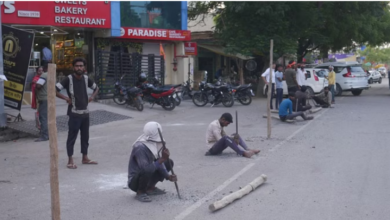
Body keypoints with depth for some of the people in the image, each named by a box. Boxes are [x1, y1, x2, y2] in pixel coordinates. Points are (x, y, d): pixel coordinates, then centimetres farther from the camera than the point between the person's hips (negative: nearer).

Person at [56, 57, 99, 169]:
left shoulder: (86, 78, 5)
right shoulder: (69, 79, -11)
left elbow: (96, 88, 23)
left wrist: (92, 97, 6)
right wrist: (66, 98, -18)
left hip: (85, 112, 6)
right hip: (74, 113, -6)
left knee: (85, 136, 13)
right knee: (72, 137, 0)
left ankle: (85, 158, 25)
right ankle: (70, 161, 7)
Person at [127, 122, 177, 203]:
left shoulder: (153, 144, -3)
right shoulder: (140, 148, -29)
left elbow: (159, 163, -1)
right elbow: (146, 168, -39)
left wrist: (168, 176, -15)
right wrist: (162, 159, -35)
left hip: (146, 176, 9)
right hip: (134, 182, -9)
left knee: (169, 163, 6)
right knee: (147, 171, -40)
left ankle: (150, 187, 11)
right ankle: (140, 192, -11)